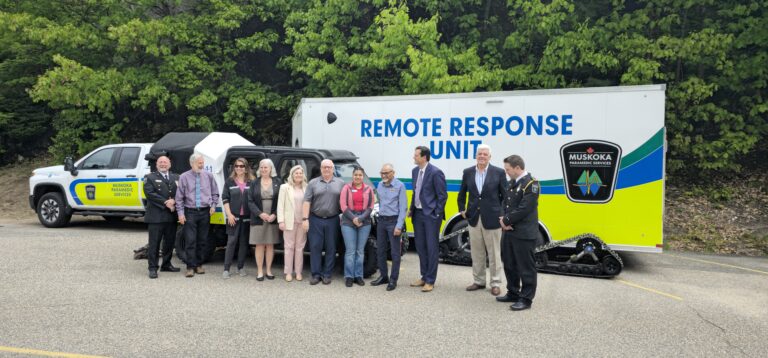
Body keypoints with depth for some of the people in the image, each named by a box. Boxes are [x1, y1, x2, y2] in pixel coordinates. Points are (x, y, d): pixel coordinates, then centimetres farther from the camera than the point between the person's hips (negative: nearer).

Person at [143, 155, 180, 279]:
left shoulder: (176, 178, 14)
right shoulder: (150, 177, 3)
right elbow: (150, 193, -10)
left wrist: (174, 201, -16)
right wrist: (166, 203, -15)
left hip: (171, 216, 4)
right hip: (156, 216, -4)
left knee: (170, 241, 12)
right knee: (154, 243, -1)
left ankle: (166, 264, 25)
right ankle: (152, 268, 4)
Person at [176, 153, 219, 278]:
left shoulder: (208, 176, 5)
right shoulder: (184, 177, -1)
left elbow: (215, 193, 13)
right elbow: (179, 197, -1)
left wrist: (213, 206, 0)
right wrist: (180, 213, -6)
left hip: (205, 212, 3)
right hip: (190, 212, -3)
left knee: (202, 240, 9)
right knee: (190, 241, -5)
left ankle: (198, 265, 21)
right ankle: (190, 267, 2)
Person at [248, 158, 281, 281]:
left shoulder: (277, 182, 3)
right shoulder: (255, 183, 4)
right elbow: (250, 201, -1)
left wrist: (275, 215, -12)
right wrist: (260, 214, -13)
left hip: (273, 219, 0)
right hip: (258, 219, 0)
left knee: (270, 245, 7)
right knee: (259, 245, 3)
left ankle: (269, 270, 17)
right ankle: (260, 271, 11)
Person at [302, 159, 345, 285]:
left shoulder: (340, 183, 7)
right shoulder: (313, 183, 5)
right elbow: (307, 202, 1)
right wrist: (305, 219, -7)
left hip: (332, 220, 0)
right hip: (316, 220, 0)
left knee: (331, 248, 4)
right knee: (315, 247, 2)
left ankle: (327, 274, 14)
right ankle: (316, 274, 10)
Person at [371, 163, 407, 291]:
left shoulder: (399, 186, -8)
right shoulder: (380, 185, 8)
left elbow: (403, 207, -10)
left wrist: (399, 226, -15)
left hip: (393, 221, -6)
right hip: (381, 220, 6)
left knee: (395, 252, 1)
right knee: (380, 250, 12)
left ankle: (393, 280, 9)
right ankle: (383, 276, 24)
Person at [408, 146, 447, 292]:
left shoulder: (435, 172, -15)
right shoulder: (415, 171, 9)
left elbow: (442, 195, -12)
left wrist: (436, 214, -13)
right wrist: (412, 209, 11)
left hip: (431, 215, -8)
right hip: (418, 214, 8)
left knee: (431, 247, 0)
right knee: (420, 246, 14)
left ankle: (430, 281, 9)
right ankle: (424, 277, 27)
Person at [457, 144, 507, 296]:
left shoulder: (499, 172, -5)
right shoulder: (468, 172, 5)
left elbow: (505, 196, 0)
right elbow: (462, 193, 17)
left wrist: (503, 214, -5)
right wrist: (462, 209, 12)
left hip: (492, 219, -3)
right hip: (474, 218, 3)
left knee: (494, 253, 5)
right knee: (477, 253, 12)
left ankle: (495, 283, 17)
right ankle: (478, 281, 25)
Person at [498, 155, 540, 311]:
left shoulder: (531, 184, -14)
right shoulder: (512, 183, 13)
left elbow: (524, 209, -20)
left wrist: (506, 221, -13)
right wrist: (504, 220, -4)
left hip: (524, 233, -9)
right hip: (509, 231, 9)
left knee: (526, 267, 1)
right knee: (509, 264, 17)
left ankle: (526, 299, 11)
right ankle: (513, 293, 31)